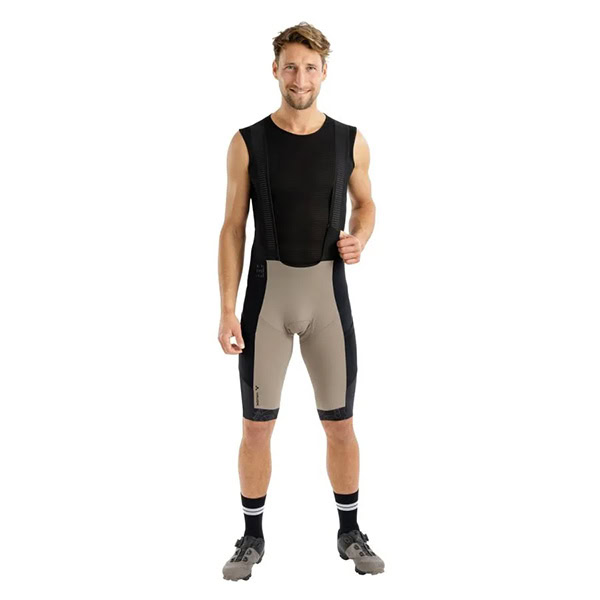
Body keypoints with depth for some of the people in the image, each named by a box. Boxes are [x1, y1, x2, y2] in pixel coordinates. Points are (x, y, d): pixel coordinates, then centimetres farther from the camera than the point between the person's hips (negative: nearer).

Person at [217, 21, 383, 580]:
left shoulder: (350, 141, 0)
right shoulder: (248, 142, -3)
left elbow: (365, 202, 17)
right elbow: (233, 228, -2)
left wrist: (360, 239, -7)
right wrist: (227, 311, -8)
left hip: (328, 293, 1)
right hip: (266, 294, -1)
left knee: (340, 425, 7)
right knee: (257, 425, 5)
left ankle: (350, 533, 27)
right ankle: (252, 536, 24)